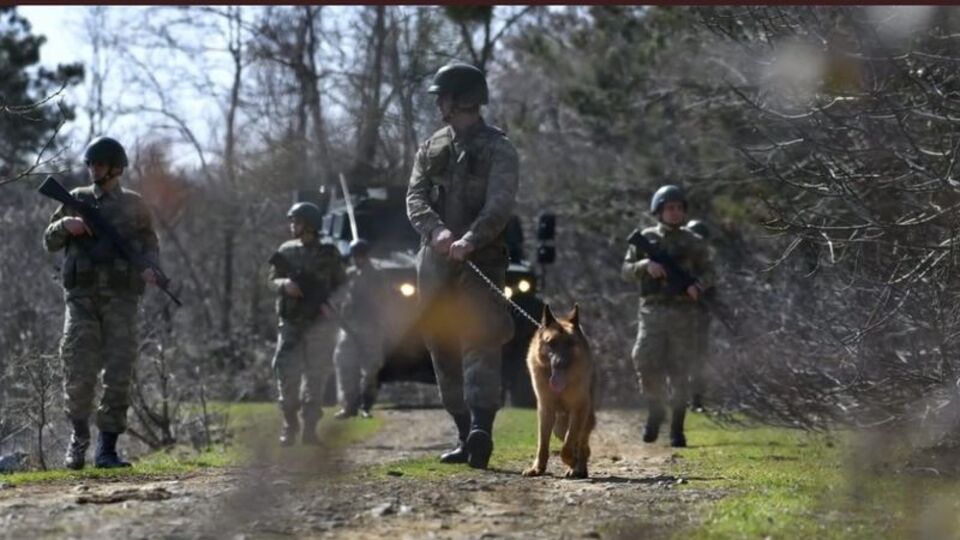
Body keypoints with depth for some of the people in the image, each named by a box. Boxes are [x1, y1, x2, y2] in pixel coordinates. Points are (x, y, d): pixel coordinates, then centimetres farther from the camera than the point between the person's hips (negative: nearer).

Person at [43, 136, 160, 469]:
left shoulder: (133, 205, 9)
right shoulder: (77, 200, 11)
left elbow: (150, 243, 16)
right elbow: (50, 242, 14)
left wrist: (149, 268, -5)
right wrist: (65, 225, -7)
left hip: (121, 298, 0)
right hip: (82, 297, 0)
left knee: (118, 375, -5)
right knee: (79, 372, -8)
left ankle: (107, 449, 0)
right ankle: (79, 435, 14)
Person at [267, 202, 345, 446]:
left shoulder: (328, 253, 3)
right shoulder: (286, 251, 9)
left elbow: (340, 285, 7)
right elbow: (271, 281, 11)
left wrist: (329, 303, -10)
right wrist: (283, 284, -11)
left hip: (319, 323, -1)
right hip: (290, 323, 2)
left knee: (316, 376, -2)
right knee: (286, 373, -7)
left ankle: (309, 429, 2)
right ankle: (289, 426, 6)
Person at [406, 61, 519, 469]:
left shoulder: (498, 149, -1)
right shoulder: (431, 148, 16)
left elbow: (500, 205, -14)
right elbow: (415, 198, 3)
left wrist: (470, 240, -31)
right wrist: (437, 230, -18)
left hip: (481, 261, -6)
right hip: (434, 262, 6)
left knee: (480, 342, -18)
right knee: (443, 350, 6)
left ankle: (481, 429, -31)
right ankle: (465, 435, 12)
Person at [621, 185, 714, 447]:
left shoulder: (694, 243, 9)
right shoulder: (646, 239, 9)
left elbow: (708, 272, 11)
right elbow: (626, 270, 8)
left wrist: (698, 286, -11)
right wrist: (645, 265, -12)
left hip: (684, 312, 0)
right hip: (653, 310, 0)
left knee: (679, 372, -1)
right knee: (646, 362, -14)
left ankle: (677, 429, 5)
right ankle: (655, 411, 10)